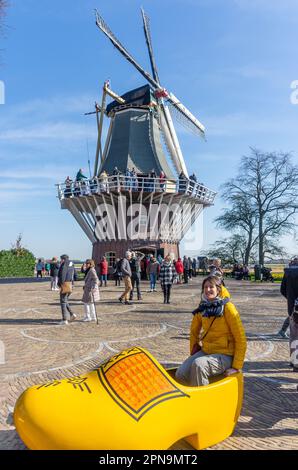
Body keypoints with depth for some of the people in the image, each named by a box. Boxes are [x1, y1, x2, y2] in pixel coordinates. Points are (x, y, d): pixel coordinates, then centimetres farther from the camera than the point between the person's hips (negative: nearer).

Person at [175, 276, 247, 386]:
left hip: (224, 355, -5)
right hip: (204, 351, 5)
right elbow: (194, 331, 20)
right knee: (181, 374, -17)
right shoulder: (202, 308, 4)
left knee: (198, 364, -33)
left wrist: (236, 367, -13)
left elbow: (241, 338, -12)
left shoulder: (227, 307, -11)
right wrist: (193, 352, 15)